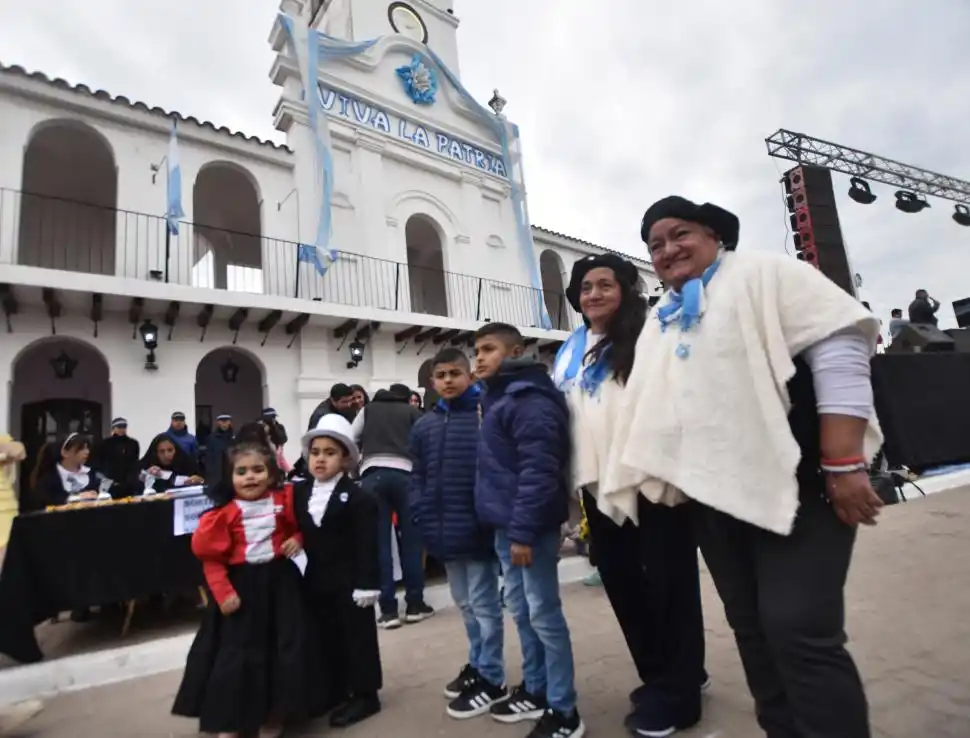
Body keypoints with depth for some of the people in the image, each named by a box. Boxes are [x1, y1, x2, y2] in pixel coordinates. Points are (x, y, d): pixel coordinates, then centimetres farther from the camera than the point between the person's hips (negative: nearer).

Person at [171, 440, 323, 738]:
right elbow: (211, 556, -9)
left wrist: (297, 540, -8)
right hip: (242, 584, -2)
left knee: (287, 649, 8)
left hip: (280, 581, 2)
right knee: (236, 653, 7)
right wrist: (223, 592, -14)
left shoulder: (285, 500, -5)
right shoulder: (225, 512, -10)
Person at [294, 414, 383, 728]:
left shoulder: (358, 498, -15)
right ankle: (336, 692, 35)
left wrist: (367, 583, -17)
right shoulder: (298, 492, 4)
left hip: (349, 580, -6)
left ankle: (365, 693, 22)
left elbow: (366, 545, -16)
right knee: (326, 638, 18)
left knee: (358, 637, 7)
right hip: (316, 580, 6)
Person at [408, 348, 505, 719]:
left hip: (477, 529, -6)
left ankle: (491, 679, 24)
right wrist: (423, 517, 2)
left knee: (484, 604, 7)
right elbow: (417, 477, 12)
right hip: (445, 532, 7)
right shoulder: (424, 425, 7)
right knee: (465, 603, 21)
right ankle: (477, 665, 40)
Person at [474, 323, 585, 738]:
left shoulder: (530, 400, -15)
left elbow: (538, 469, -23)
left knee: (543, 614, 1)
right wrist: (509, 527, 17)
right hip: (506, 525, 10)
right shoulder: (497, 399, 16)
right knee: (520, 610, 18)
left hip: (528, 526, -10)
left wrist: (523, 531, -23)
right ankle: (535, 690, 33)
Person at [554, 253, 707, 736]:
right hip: (600, 484, 7)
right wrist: (572, 480, 15)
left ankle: (675, 692, 22)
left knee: (666, 581, 5)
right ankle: (660, 676, 36)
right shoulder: (570, 351, 16)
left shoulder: (646, 335, -3)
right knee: (620, 580, 16)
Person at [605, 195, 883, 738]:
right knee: (753, 631, 14)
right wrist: (651, 473, 13)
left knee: (799, 632, -8)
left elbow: (838, 348, -12)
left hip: (793, 484, -6)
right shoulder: (662, 321, 17)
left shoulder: (763, 273, -2)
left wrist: (844, 465, -18)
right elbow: (650, 406, 19)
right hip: (713, 495, 7)